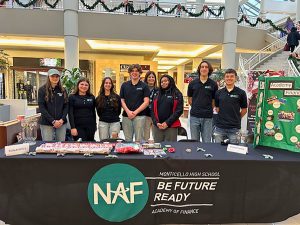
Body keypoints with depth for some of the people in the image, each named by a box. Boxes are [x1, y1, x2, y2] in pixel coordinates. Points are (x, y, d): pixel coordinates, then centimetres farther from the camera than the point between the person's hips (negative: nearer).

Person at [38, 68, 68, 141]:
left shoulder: (63, 90, 10)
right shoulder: (42, 90, 0)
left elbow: (66, 106, 7)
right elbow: (41, 107, -6)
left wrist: (62, 119, -8)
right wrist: (53, 121, -13)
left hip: (61, 123, 3)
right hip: (46, 123, -3)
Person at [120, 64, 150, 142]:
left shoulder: (144, 86, 1)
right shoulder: (124, 85, 8)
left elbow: (146, 102, -4)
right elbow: (122, 100, 7)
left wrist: (135, 112, -13)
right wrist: (128, 111, -9)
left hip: (139, 116, -2)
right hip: (126, 116, 3)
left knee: (139, 140, 3)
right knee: (127, 140, 11)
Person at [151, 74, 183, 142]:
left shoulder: (177, 94, 3)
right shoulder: (157, 94, 14)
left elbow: (179, 110, -6)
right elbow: (153, 110, 8)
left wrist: (167, 123, -12)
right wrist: (156, 122, -6)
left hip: (171, 126, -3)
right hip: (157, 126, 3)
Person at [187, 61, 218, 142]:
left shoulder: (213, 84, 0)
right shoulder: (192, 83, 3)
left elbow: (214, 101, 7)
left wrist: (208, 109, 6)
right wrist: (196, 108, 10)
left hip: (208, 117, -1)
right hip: (194, 116, 1)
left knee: (207, 142, 8)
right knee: (194, 142, 11)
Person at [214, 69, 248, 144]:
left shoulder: (241, 93, -1)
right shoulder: (219, 93, 5)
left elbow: (244, 110, 6)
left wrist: (236, 118, 5)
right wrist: (223, 117, 5)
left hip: (234, 128, -2)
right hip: (220, 127, 2)